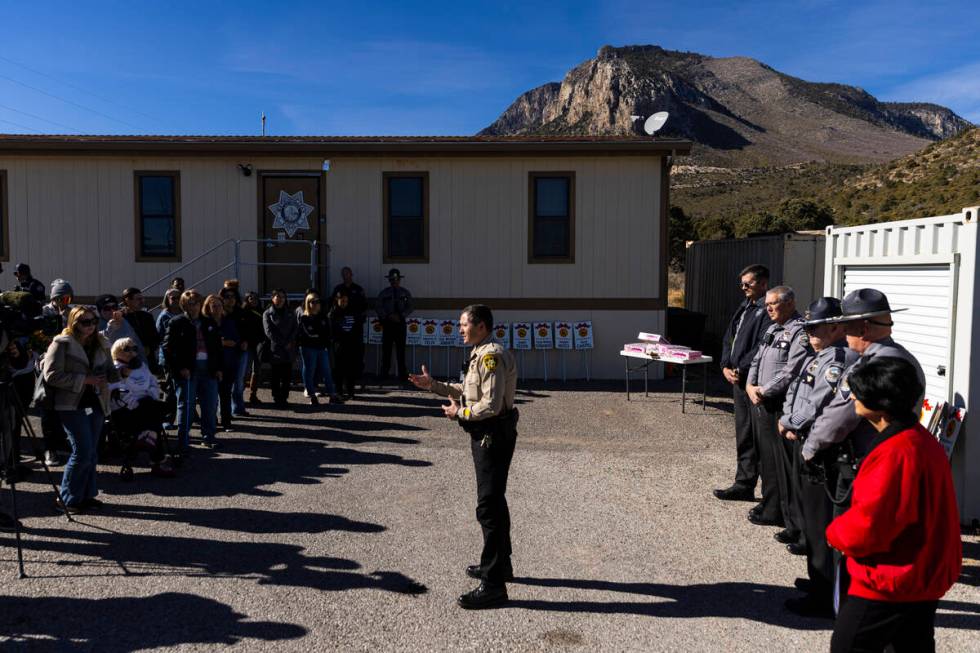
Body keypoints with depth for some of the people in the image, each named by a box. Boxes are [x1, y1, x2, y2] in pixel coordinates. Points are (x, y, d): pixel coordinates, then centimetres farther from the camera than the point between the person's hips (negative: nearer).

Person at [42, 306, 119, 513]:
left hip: (96, 403, 6)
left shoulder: (101, 344, 11)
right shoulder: (62, 344, -7)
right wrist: (84, 380, -18)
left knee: (91, 452, 10)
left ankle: (87, 494, 22)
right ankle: (68, 498, 7)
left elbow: (110, 371, 19)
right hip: (72, 405, -6)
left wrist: (118, 374, -5)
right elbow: (51, 375, -14)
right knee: (83, 452, -9)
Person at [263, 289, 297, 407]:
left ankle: (284, 398, 12)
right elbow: (269, 332, -7)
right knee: (275, 376, 0)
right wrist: (283, 344, -10)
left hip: (288, 350, 3)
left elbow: (295, 329, 8)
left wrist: (289, 342, -9)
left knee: (287, 375, 3)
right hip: (275, 349, -3)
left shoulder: (290, 314, 15)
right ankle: (277, 399, 7)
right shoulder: (267, 313, 2)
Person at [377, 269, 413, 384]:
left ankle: (402, 375, 2)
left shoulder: (405, 293, 9)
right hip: (388, 323, 0)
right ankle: (384, 374, 3)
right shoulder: (383, 293, 7)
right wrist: (388, 316, -14)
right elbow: (379, 308, 1)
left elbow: (409, 308, 4)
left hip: (400, 323, 0)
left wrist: (400, 316, -12)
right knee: (386, 349, -1)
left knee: (401, 349, 0)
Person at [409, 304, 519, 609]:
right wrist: (433, 385, 14)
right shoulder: (481, 354, 13)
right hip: (486, 435, 11)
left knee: (489, 507, -7)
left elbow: (491, 404, -26)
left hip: (494, 437, -11)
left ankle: (493, 584, -1)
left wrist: (459, 413, -12)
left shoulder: (492, 356, -20)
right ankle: (500, 564, 37)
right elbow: (467, 390, 20)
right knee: (494, 501, 21)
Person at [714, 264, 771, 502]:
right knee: (743, 436, 14)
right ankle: (744, 484, 22)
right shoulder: (744, 308, 17)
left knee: (758, 437, -4)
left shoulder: (768, 310, -11)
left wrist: (741, 370, -15)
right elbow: (728, 339, 18)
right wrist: (726, 366, 4)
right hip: (739, 381, 9)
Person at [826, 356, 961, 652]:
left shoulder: (895, 453, -28)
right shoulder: (922, 439, 5)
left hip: (891, 582, -9)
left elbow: (866, 527, -28)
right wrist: (846, 529, 3)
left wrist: (836, 532, -7)